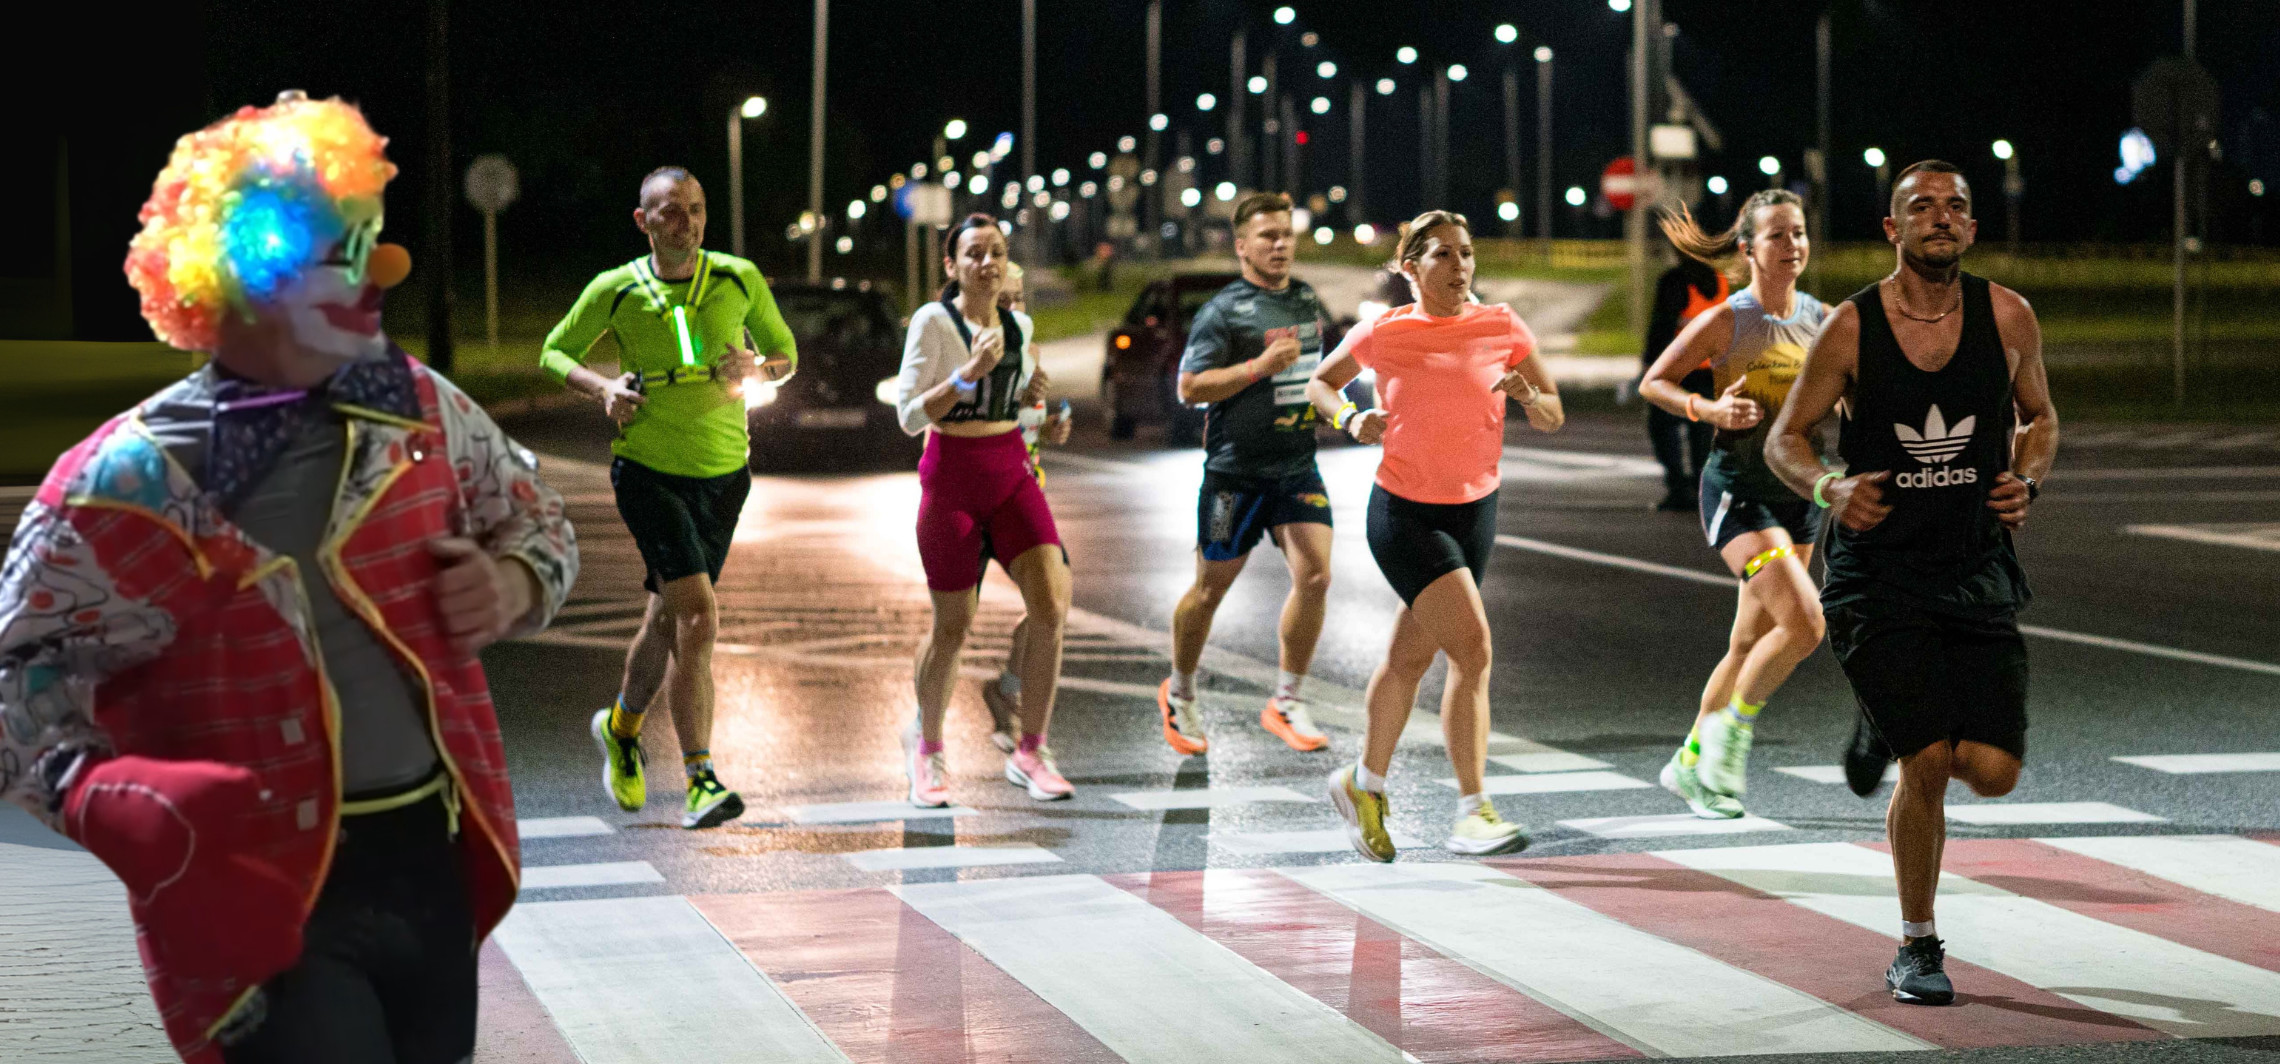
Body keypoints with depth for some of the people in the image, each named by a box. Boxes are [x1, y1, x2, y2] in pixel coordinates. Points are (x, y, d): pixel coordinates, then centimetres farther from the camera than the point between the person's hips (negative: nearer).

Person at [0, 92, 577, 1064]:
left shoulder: (418, 410, 4)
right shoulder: (130, 484, -10)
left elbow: (535, 520, 20)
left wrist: (513, 587, -4)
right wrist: (93, 791, -25)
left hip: (431, 864, 5)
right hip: (268, 905, -5)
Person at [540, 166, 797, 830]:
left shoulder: (740, 280, -1)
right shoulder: (615, 290, -6)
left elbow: (784, 353, 12)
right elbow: (555, 353, 8)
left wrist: (754, 369, -11)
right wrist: (601, 388, -12)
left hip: (723, 475, 3)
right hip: (648, 471, -3)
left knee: (668, 621, 13)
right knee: (699, 618, -17)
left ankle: (623, 726, 42)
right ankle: (699, 781, -13)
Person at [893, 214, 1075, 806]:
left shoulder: (1019, 325, 9)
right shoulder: (934, 321, -9)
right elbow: (910, 415, -13)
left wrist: (1032, 396, 2)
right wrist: (969, 372, -23)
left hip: (1012, 476, 5)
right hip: (952, 479, -5)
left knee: (1051, 607, -12)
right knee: (953, 627, 0)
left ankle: (1030, 753, 1)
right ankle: (926, 744, 26)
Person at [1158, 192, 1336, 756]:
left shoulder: (1307, 299, 11)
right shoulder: (1223, 310, -10)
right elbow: (1190, 387, -16)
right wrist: (1261, 367, -21)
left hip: (1298, 466, 5)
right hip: (1236, 471, -5)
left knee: (1314, 576, -9)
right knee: (1211, 588, 5)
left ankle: (1287, 703, 3)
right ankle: (1179, 694, 26)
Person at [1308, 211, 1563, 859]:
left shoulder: (1502, 327, -3)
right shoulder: (1384, 334, -8)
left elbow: (1553, 419, 2)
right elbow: (1321, 383, 10)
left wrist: (1526, 395, -20)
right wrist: (1350, 419, -10)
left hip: (1475, 512, 4)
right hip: (1404, 514, -4)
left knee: (1410, 659, 16)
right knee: (1472, 649, -19)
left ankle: (1364, 784, 38)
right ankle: (1472, 813, -17)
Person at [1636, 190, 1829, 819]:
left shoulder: (1823, 320, 6)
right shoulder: (1727, 321, -9)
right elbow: (1654, 383, -3)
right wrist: (1709, 409, -19)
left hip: (1800, 492, 6)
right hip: (1738, 491, -6)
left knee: (1751, 645, 12)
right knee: (1804, 621, -21)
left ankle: (1690, 763, 29)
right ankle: (1732, 726, 1)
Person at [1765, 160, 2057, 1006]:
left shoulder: (2007, 318, 0)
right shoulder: (1851, 327, -6)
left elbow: (2040, 417, 16)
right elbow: (1785, 439, 3)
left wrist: (2027, 482, -4)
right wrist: (1829, 487, -18)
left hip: (1978, 574, 3)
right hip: (1878, 577, -3)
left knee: (1993, 771, -6)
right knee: (1928, 767, -13)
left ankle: (1890, 726, 30)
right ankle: (1917, 949, 9)